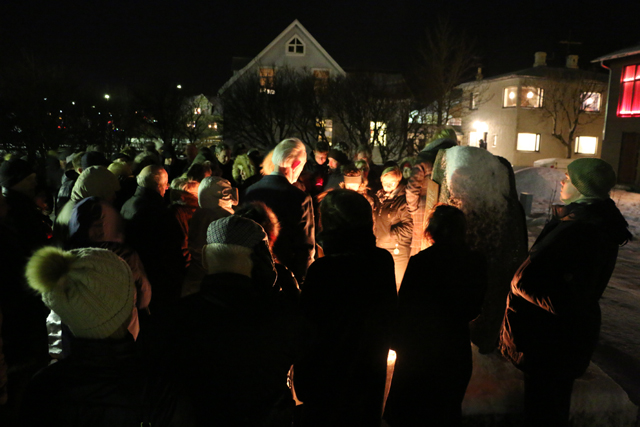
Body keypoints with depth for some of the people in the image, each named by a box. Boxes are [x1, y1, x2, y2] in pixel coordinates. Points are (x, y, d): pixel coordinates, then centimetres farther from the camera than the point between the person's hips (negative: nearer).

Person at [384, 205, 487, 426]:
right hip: (456, 350, 4)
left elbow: (404, 308, -13)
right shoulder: (476, 262, -10)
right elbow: (474, 309, 1)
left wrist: (397, 341, 2)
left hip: (418, 350, -4)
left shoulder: (420, 262, -22)